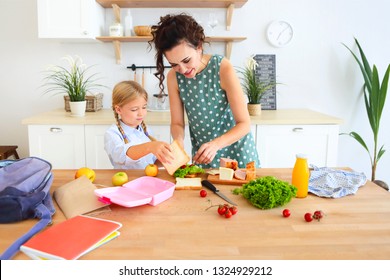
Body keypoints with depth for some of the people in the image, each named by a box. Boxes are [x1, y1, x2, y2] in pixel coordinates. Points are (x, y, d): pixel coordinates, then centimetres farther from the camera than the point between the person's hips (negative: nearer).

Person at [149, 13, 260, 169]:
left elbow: (244, 124, -21)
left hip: (236, 151, -2)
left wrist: (216, 144, -36)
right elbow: (177, 123, -4)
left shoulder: (222, 68, -22)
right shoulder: (174, 77, -12)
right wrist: (179, 142, -26)